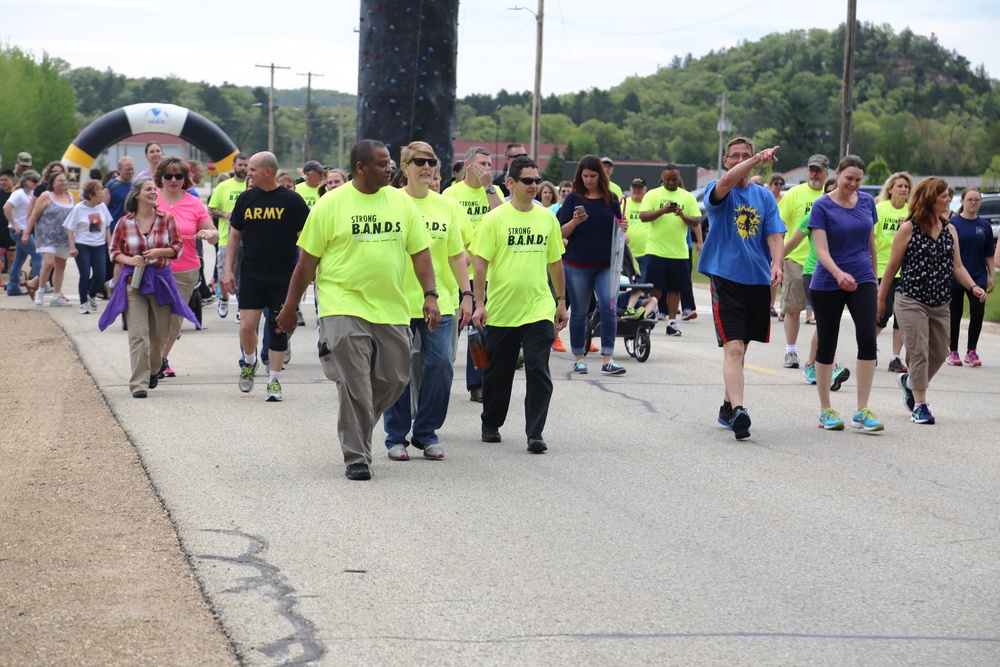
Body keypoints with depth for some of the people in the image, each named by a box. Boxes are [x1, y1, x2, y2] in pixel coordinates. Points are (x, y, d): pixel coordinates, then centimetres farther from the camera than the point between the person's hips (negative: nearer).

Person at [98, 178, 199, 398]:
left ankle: (153, 371, 39)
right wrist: (130, 260, -13)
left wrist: (160, 252, -14)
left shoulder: (166, 219, 0)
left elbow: (178, 246, 5)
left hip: (161, 280, 2)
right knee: (138, 334, -11)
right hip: (133, 281, -2)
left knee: (159, 334, 12)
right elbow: (114, 251, 6)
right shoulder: (125, 223, -2)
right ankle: (139, 383, -11)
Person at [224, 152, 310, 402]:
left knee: (279, 328, 1)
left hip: (283, 276, -2)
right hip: (251, 274, 2)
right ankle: (249, 362, 24)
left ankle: (274, 380, 11)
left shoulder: (292, 200, -4)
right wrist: (228, 269, 6)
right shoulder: (246, 199, 6)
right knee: (247, 326, -5)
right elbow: (234, 235, 13)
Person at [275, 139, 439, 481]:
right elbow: (307, 260, 1)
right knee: (354, 386, -8)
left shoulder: (402, 202, 7)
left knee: (393, 381, 8)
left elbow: (420, 251, 9)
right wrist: (290, 307, 4)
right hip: (345, 308, -4)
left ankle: (356, 430, 33)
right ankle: (356, 457, 1)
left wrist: (430, 295, -4)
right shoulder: (330, 205, -4)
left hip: (392, 310, 4)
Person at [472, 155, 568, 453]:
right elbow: (480, 262, -6)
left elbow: (555, 261, 15)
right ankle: (491, 425, 29)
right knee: (498, 373, 11)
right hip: (501, 310, -2)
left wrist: (561, 302, 15)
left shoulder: (547, 217, 7)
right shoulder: (495, 218, -4)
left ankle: (535, 433, -6)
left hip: (539, 309, 2)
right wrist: (479, 303, -11)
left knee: (538, 372, -8)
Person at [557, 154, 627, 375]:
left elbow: (617, 230, 15)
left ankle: (608, 360, -11)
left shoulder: (611, 199, 7)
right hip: (577, 265, -1)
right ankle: (579, 358, 16)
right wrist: (575, 221, -19)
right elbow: (562, 233, -1)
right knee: (579, 312, 5)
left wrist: (623, 228, -7)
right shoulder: (574, 199, 2)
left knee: (608, 307, -10)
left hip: (606, 264, 1)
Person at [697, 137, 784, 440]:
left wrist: (776, 263, -14)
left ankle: (728, 406, 28)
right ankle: (737, 410, -24)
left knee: (740, 347, 15)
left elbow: (774, 234, 4)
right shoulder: (718, 192, 0)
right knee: (733, 347, -16)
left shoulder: (764, 197, 12)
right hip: (726, 276, -5)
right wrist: (758, 159, -34)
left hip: (758, 280, 5)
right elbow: (726, 181, -24)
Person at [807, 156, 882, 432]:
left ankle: (862, 411, -9)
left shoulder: (867, 201, 5)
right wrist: (839, 273, -34)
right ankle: (826, 411, 18)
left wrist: (874, 278, 18)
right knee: (827, 345, 4)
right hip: (827, 285, -3)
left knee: (867, 339, -13)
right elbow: (821, 249, -17)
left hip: (862, 281, 3)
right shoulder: (822, 206, -8)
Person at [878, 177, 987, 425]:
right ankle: (920, 405, 0)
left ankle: (909, 381, 38)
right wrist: (881, 298, 2)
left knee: (939, 353, 12)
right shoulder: (908, 229, -7)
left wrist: (973, 287, -10)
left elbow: (957, 266, 8)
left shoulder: (950, 230, 8)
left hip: (941, 304, 6)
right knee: (919, 352, -7)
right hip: (911, 301, -6)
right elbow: (892, 266, -2)